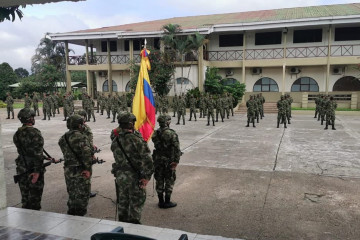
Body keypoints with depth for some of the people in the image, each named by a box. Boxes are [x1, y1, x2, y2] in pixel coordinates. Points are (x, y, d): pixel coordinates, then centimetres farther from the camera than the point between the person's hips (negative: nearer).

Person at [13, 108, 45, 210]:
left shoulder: (17, 134, 5)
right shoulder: (35, 133, -18)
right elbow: (37, 154, -23)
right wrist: (37, 171, -20)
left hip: (22, 168, 7)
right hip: (34, 169, -7)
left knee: (25, 196, 18)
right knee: (35, 195, 5)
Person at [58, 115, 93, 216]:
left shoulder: (63, 138, 7)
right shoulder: (81, 137, -17)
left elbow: (66, 154, 9)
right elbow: (87, 153, -26)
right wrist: (88, 168, -18)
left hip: (68, 170, 7)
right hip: (81, 172, -7)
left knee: (72, 196, 21)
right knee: (82, 196, 8)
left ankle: (71, 215, 31)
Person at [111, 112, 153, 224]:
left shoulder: (115, 140, 1)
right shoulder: (136, 139, -19)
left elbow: (117, 157, 9)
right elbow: (147, 159, -21)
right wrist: (146, 176, -16)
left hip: (120, 174, 6)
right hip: (134, 176, -6)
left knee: (122, 200, 20)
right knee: (136, 201, 10)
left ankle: (122, 221, 33)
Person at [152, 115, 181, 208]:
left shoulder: (155, 134, 0)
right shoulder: (172, 134, -16)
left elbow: (156, 146, 7)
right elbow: (177, 148, -20)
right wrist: (176, 161, -16)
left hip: (158, 160, 5)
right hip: (169, 161, -5)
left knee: (159, 181, 14)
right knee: (169, 181, 8)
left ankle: (161, 202, 22)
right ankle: (167, 202, 14)